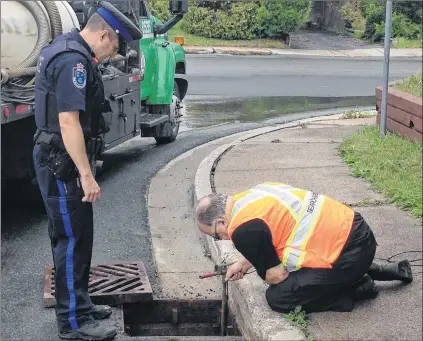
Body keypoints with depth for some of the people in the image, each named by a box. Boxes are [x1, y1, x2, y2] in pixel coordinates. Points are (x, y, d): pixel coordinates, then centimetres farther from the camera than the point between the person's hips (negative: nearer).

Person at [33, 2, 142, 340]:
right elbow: (68, 122, -27)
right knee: (71, 240, -3)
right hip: (63, 163, -10)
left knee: (78, 236, 18)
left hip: (63, 159, 10)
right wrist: (86, 175, -26)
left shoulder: (67, 49, 13)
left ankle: (79, 303, 30)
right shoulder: (73, 61, -21)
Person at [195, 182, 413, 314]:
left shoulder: (243, 229, -16)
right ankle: (367, 272, 23)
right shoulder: (251, 196, 13)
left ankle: (357, 289, 3)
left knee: (278, 297, -1)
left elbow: (277, 275, -7)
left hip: (347, 254, -10)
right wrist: (244, 263, 30)